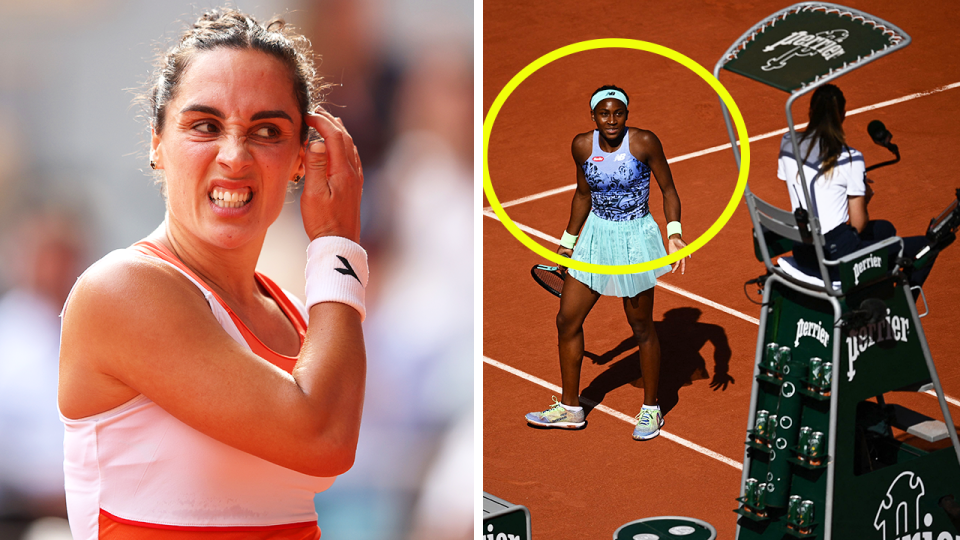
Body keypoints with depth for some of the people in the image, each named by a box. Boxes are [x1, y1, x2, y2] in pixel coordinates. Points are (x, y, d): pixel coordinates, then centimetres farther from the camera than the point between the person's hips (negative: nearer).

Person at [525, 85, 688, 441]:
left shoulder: (644, 142, -16)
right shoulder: (582, 145, -4)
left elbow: (668, 189, -6)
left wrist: (674, 233, -20)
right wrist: (568, 242, 19)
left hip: (635, 240, -5)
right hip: (595, 237, 5)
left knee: (641, 328, 6)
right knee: (567, 320, 5)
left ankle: (651, 410, 23)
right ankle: (570, 408, 20)